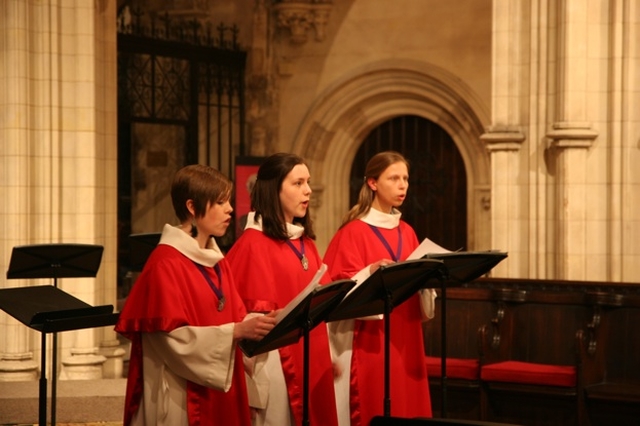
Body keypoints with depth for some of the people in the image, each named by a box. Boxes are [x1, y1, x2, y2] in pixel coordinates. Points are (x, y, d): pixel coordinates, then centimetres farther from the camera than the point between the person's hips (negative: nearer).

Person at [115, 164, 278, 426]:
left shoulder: (217, 261, 12)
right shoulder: (166, 263, -14)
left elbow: (233, 317, 12)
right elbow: (172, 335, -20)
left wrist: (258, 322, -8)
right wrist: (236, 331, -25)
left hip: (218, 394, 8)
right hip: (180, 398, -8)